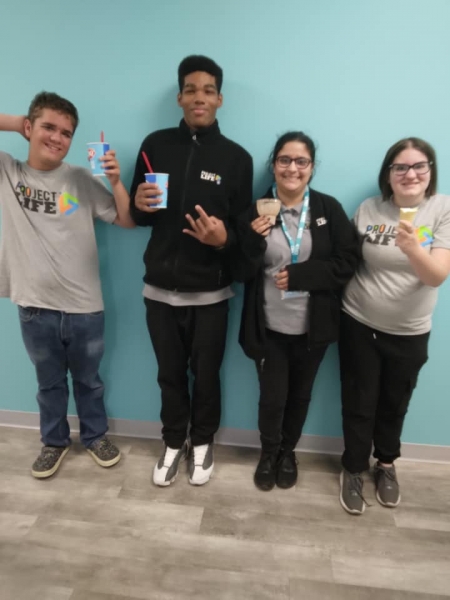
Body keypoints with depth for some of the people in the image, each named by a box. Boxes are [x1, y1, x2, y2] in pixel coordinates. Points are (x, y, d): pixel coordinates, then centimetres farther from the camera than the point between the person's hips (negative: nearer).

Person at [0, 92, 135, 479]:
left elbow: (128, 221, -2)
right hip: (35, 307, 1)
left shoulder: (81, 180, -2)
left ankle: (95, 436, 41)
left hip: (84, 306, 0)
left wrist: (116, 180, -16)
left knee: (88, 380, 19)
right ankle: (55, 441, 43)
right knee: (49, 383, 21)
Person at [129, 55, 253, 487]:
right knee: (170, 374, 15)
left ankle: (202, 442, 39)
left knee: (206, 374, 13)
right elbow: (135, 216, 9)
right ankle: (173, 442, 40)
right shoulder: (155, 145, 3)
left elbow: (244, 228, -1)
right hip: (159, 287, 2)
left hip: (210, 292, -1)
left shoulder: (237, 158, -1)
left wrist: (223, 238, -23)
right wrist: (140, 203, -14)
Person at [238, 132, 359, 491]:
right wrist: (254, 239, -25)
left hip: (313, 326, 1)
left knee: (300, 395, 18)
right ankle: (269, 452, 40)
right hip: (269, 326, -1)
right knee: (272, 397, 8)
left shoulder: (329, 209, -5)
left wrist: (299, 274, -17)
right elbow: (243, 272, -7)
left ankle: (288, 452, 46)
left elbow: (348, 263, -8)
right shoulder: (257, 209, -5)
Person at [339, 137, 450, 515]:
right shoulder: (368, 210, -5)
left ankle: (386, 463, 44)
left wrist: (413, 249, -38)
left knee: (395, 403, 19)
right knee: (359, 403, 10)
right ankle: (354, 469, 33)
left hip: (410, 332, 0)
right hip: (359, 324, 0)